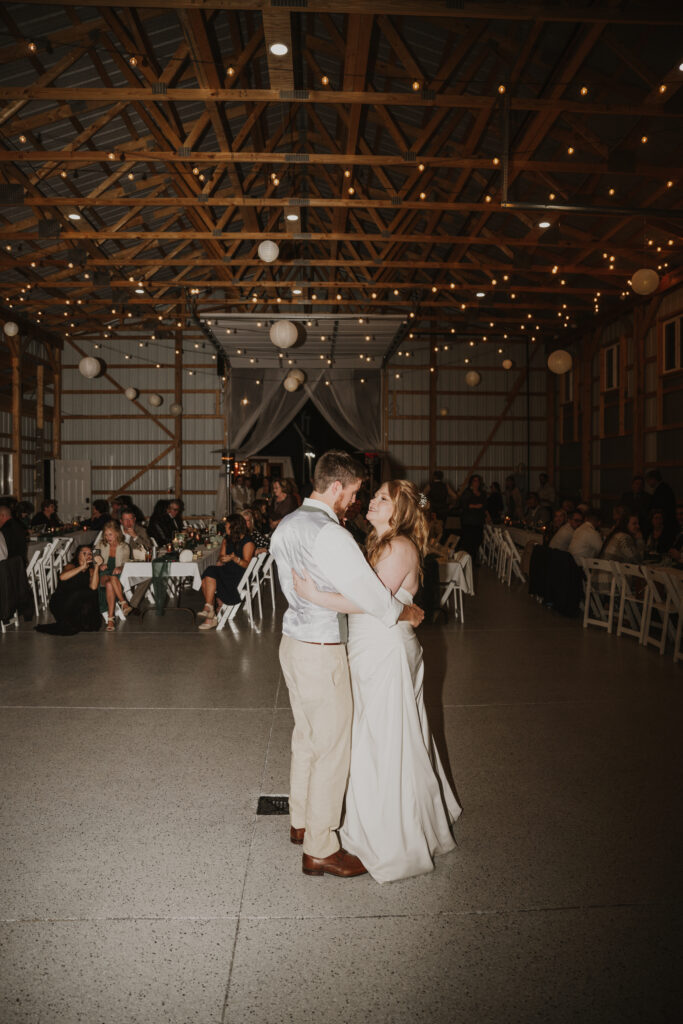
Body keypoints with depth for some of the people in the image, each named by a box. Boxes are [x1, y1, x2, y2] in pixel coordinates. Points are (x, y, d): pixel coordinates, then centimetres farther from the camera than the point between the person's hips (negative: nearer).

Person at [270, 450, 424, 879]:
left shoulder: (285, 526, 6)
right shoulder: (329, 534, -24)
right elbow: (372, 596, -23)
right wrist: (409, 612, -4)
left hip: (293, 641, 10)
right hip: (321, 651, -10)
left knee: (307, 736, 23)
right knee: (333, 746, 3)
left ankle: (302, 821, 39)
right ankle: (320, 849, 15)